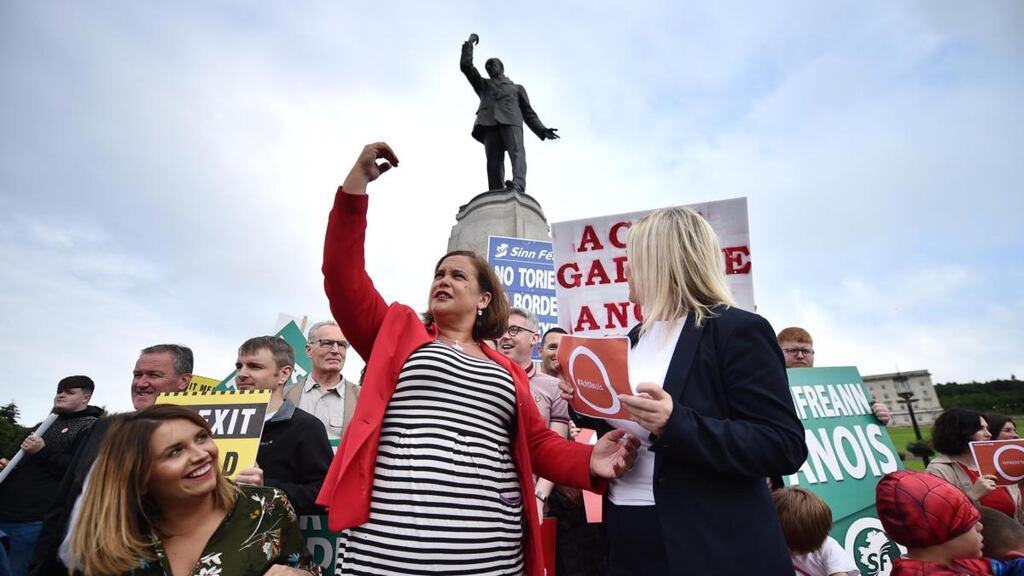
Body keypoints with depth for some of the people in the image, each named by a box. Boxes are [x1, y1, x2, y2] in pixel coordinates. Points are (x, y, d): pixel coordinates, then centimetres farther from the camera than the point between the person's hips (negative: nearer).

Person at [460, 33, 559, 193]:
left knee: (517, 152, -30)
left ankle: (518, 186, -53)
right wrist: (469, 42, 31)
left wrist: (542, 130, 6)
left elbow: (528, 113, 21)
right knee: (494, 162, -21)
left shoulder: (517, 88, 34)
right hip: (489, 124, 1)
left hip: (511, 122, -1)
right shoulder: (483, 85, 38)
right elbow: (466, 65, 27)